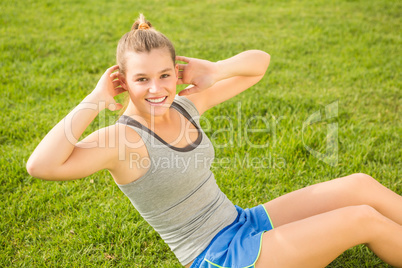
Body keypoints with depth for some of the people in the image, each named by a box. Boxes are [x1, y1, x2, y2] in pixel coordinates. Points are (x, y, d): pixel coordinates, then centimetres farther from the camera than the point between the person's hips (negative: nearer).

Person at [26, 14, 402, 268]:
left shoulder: (185, 104, -1)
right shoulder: (123, 138, -20)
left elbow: (259, 62, 8)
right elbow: (40, 166, -38)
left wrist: (212, 72, -11)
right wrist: (96, 100, -29)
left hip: (244, 224, 7)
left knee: (360, 185, -4)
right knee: (364, 220, -10)